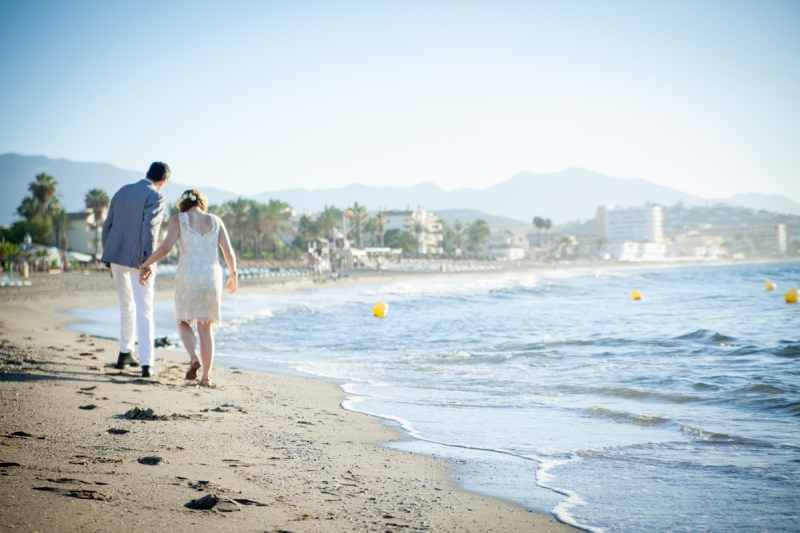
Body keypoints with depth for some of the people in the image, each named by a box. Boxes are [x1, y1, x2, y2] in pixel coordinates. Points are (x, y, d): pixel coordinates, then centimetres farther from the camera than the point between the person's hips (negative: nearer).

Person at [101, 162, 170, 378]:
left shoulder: (122, 191, 11)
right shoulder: (156, 197, -8)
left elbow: (107, 226, 14)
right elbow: (149, 230, -20)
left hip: (116, 256, 6)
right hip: (137, 260, -6)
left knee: (126, 307, 22)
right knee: (144, 312, -3)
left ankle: (125, 353, 30)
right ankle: (147, 364, -9)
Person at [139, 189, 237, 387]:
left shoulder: (178, 220, 2)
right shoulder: (215, 221, 9)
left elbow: (165, 247, -10)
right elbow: (229, 253, 5)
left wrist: (146, 264, 2)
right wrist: (233, 275, 20)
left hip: (188, 276, -2)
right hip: (212, 277, 2)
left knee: (183, 321, 17)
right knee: (206, 327, 13)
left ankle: (194, 357, -9)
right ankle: (206, 376, 7)